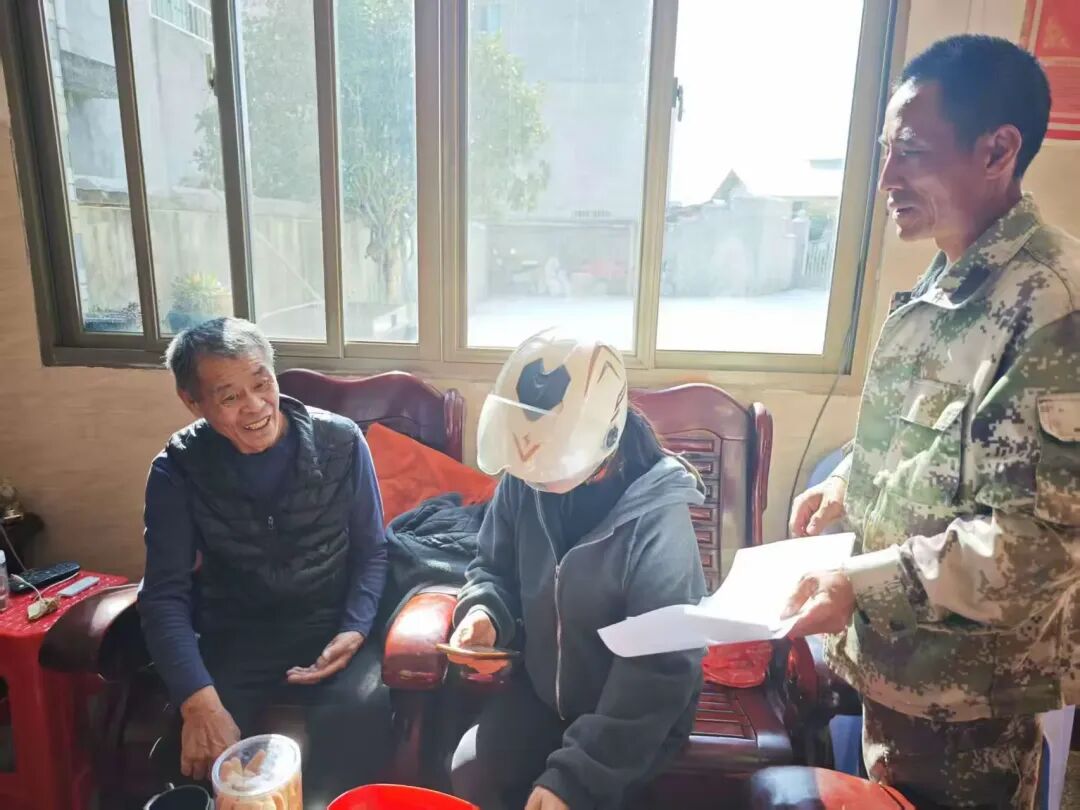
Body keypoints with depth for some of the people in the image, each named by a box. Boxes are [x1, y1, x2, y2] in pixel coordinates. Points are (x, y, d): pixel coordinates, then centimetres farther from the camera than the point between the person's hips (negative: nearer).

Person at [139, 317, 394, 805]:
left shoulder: (341, 442, -8)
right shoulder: (178, 469, -6)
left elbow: (371, 552, 0)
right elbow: (165, 595, -10)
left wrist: (355, 630, -17)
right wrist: (199, 701, -25)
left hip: (329, 628, 0)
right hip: (232, 640, 1)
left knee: (363, 711, -27)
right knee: (201, 750, -24)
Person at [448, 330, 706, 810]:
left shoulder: (659, 521, -29)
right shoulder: (522, 482, -14)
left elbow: (661, 671, -26)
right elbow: (494, 567, 4)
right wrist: (484, 610, -20)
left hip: (636, 712, -4)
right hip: (543, 685, 4)